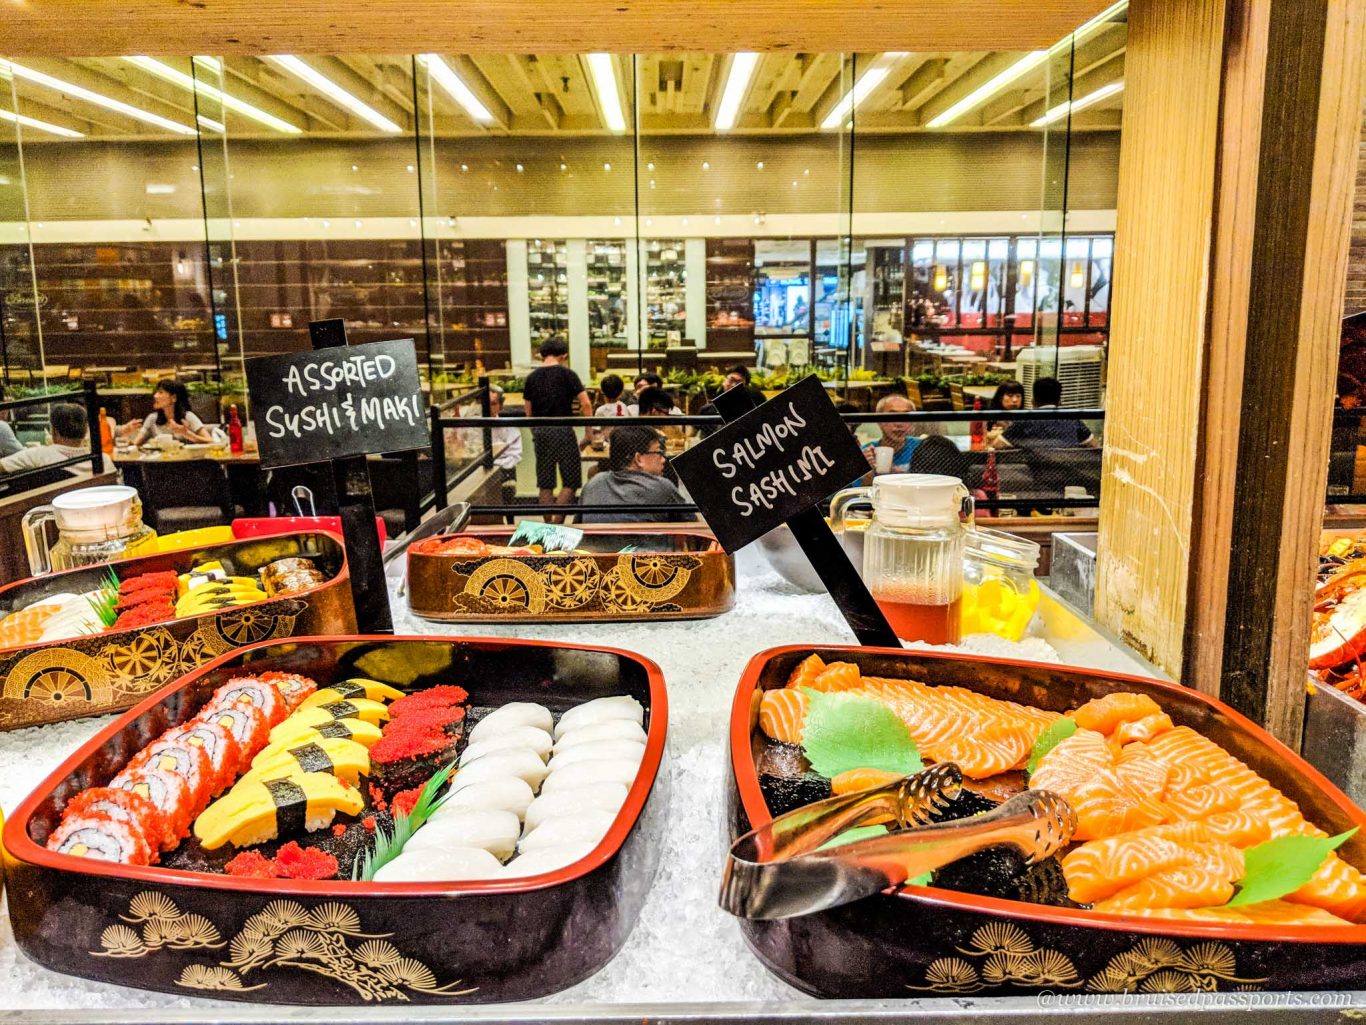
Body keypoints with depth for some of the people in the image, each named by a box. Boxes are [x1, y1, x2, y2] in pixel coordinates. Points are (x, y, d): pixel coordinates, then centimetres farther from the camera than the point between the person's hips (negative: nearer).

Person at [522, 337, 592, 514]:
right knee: (570, 481, 3)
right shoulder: (567, 374, -4)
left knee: (545, 483, 11)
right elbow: (586, 404, -9)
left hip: (540, 432, 5)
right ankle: (556, 522, -10)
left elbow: (528, 411, 11)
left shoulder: (531, 377, 7)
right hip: (562, 430, -4)